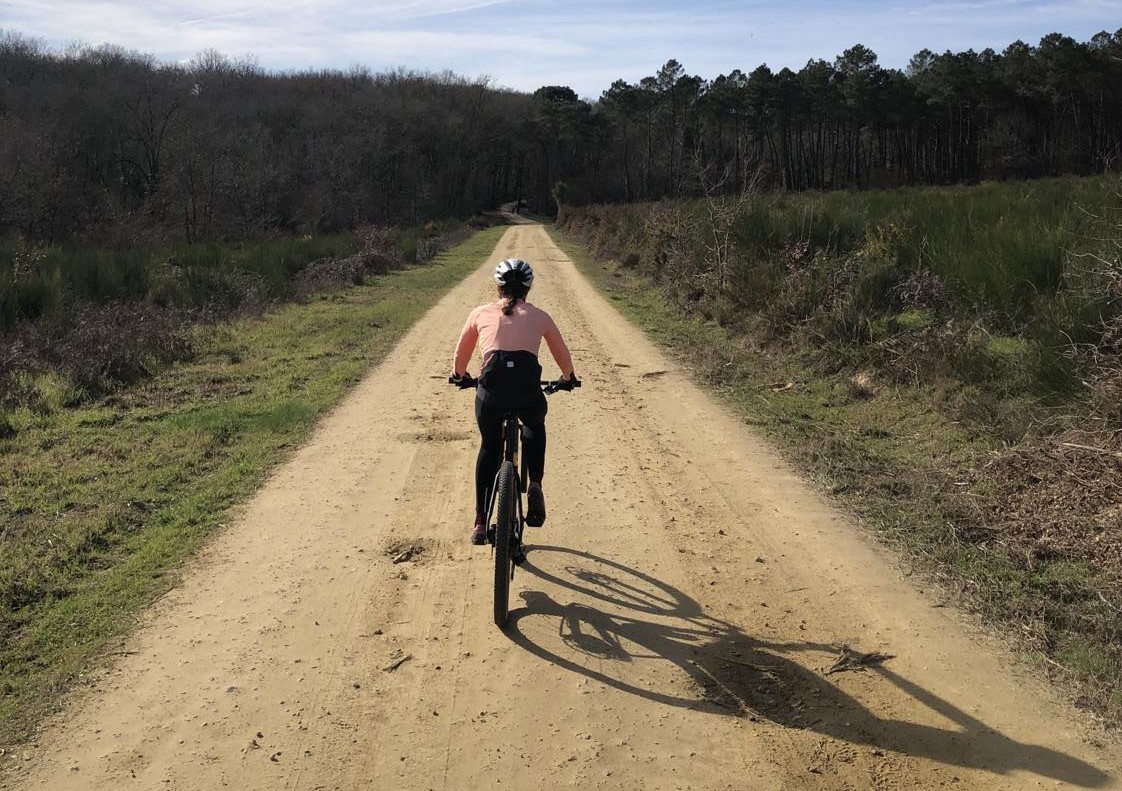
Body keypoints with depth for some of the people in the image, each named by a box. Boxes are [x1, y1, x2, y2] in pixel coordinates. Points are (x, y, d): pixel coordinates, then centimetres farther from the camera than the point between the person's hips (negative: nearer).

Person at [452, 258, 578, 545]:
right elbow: (563, 354, 29)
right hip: (528, 390, 0)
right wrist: (568, 378, 50)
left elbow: (461, 353, 31)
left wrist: (459, 375, 51)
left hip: (491, 389, 0)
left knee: (489, 448, 23)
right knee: (535, 430, 34)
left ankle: (480, 524, 23)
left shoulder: (481, 313, 18)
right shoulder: (539, 316, 18)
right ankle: (535, 485, 13)